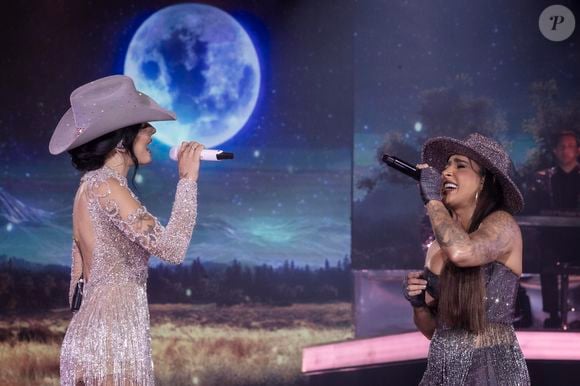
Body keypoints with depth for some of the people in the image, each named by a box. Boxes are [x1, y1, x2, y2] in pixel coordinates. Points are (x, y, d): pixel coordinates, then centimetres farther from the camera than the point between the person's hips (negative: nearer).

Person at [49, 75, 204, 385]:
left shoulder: (93, 185, 16)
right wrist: (187, 180, -9)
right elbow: (171, 248, -19)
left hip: (104, 331, 10)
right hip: (110, 335, -10)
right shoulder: (106, 187, -13)